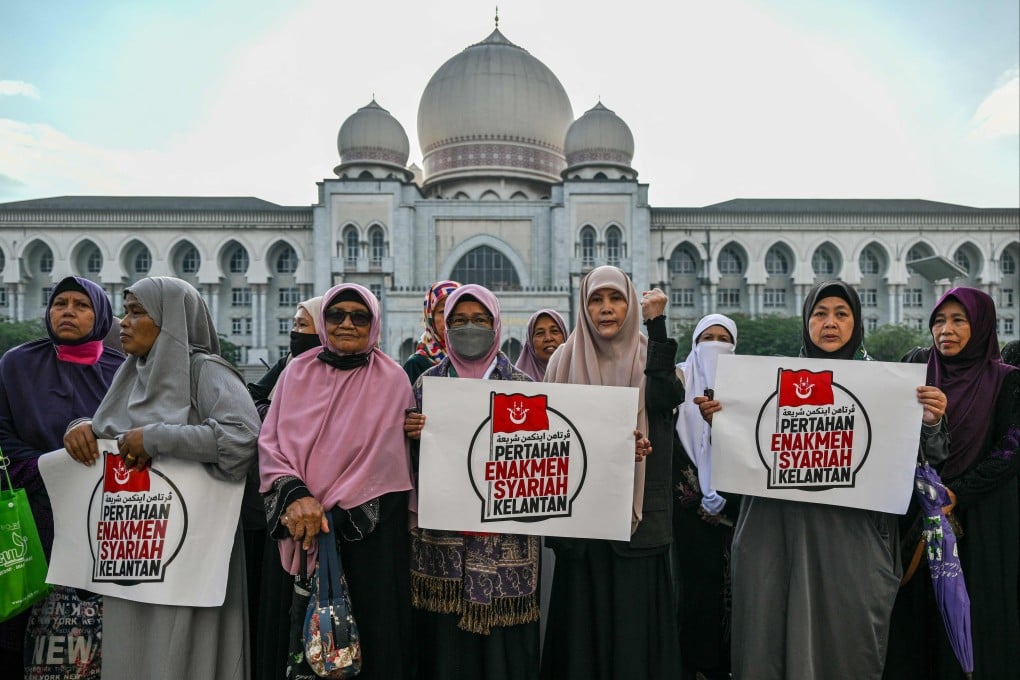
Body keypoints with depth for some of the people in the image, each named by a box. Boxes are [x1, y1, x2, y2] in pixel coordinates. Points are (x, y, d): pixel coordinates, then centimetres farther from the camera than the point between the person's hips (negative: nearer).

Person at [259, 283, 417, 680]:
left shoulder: (391, 380, -2)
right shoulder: (298, 372, 6)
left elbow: (384, 459, -6)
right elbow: (271, 442, 0)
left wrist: (330, 511, -13)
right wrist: (296, 495, -17)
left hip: (367, 524, -2)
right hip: (296, 526, 3)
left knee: (367, 625, 4)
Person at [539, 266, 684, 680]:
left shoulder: (649, 357, 5)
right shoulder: (566, 361, 5)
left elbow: (665, 399, -17)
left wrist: (657, 323, -16)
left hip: (640, 513, 0)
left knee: (635, 614, 4)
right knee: (584, 619, 5)